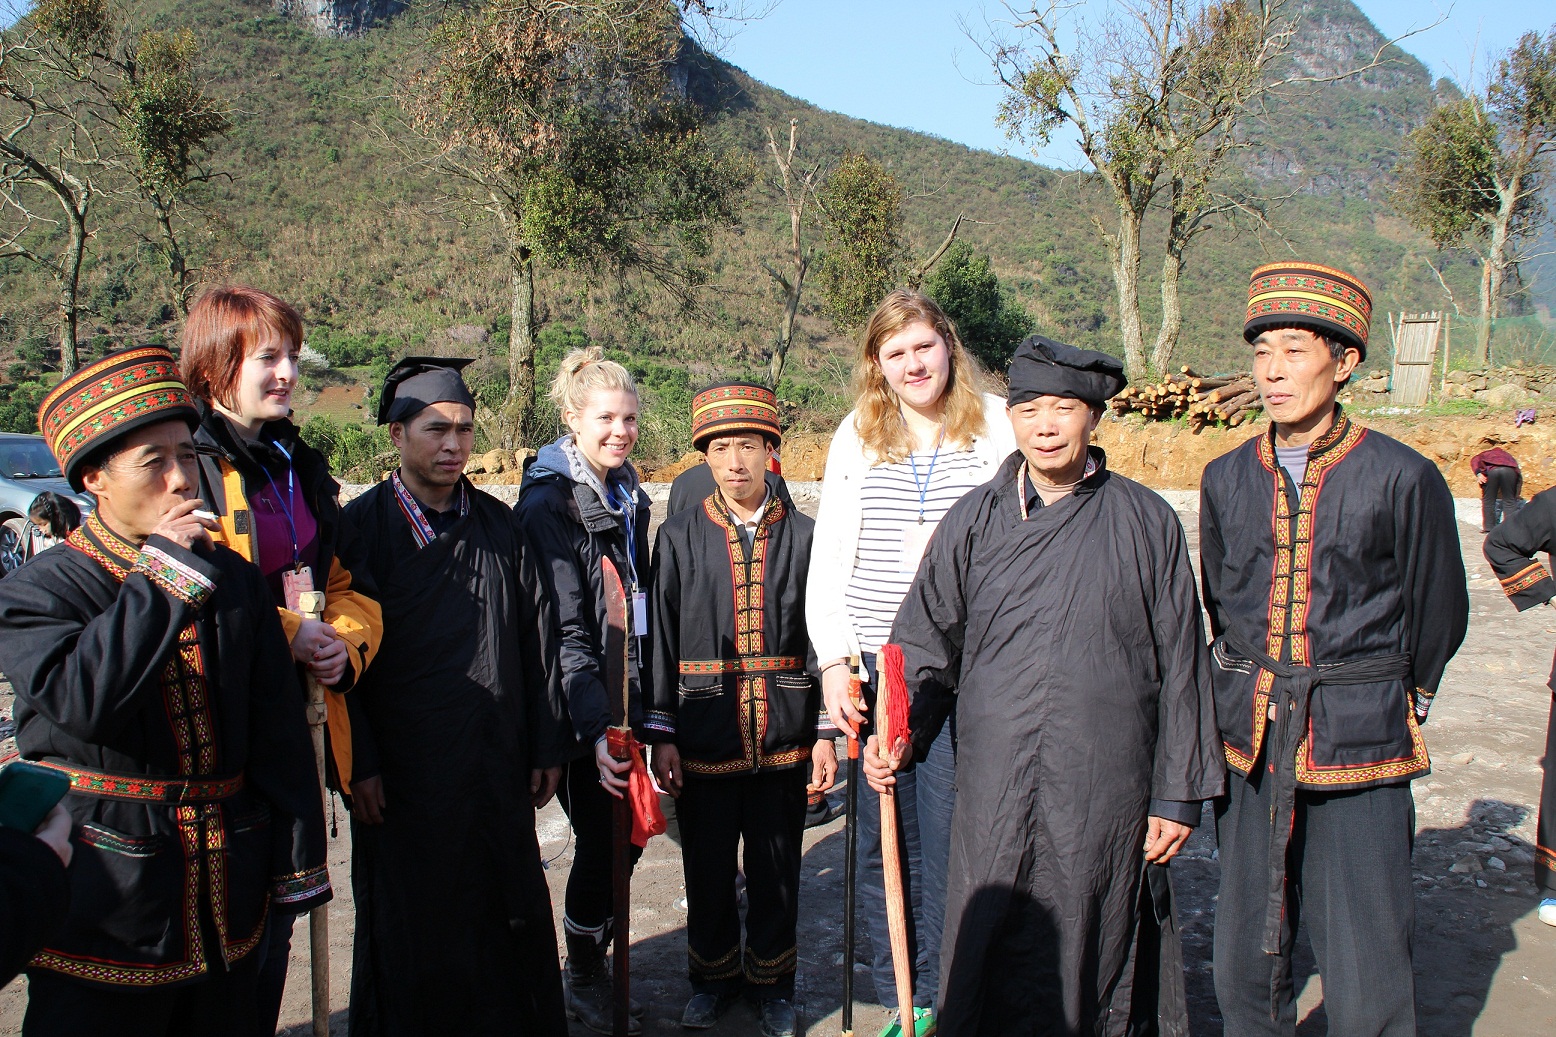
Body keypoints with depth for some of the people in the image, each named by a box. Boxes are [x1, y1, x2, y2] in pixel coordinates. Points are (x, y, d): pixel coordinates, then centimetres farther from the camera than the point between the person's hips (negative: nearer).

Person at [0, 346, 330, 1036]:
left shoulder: (235, 581, 5)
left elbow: (279, 731, 6)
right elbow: (82, 701, -28)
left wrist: (298, 862, 5)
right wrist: (164, 567, -21)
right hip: (103, 915, -4)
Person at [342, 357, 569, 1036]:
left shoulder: (499, 526, 6)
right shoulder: (362, 527, -5)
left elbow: (534, 641, 7)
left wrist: (546, 745, 5)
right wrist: (358, 763, -9)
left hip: (498, 771, 3)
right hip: (403, 777, -3)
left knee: (509, 917, 11)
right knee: (410, 930, 10)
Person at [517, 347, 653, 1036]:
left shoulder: (627, 495, 9)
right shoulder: (549, 501, -15)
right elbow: (561, 629, -20)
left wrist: (643, 705, 15)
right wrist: (597, 725, -27)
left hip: (624, 700, 7)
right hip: (581, 712, -7)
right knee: (602, 843, 1)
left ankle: (593, 966, 32)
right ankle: (583, 981, 23)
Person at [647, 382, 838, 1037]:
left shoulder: (802, 536, 1)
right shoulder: (679, 538, 1)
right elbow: (660, 640, 0)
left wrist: (825, 733, 0)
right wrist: (661, 735, -3)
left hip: (784, 738, 0)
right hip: (704, 735, 0)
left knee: (776, 869, 13)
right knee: (707, 867, 13)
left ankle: (771, 981, 33)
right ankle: (714, 975, 35)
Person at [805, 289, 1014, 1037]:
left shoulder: (997, 427, 4)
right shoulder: (856, 436, 10)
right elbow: (827, 557, 10)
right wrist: (833, 660, 3)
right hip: (874, 670, 2)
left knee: (949, 835, 0)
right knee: (883, 838, 7)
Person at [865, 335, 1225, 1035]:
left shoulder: (1146, 522, 1)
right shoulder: (972, 522, 4)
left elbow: (1180, 665, 3)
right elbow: (926, 643, 5)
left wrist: (1179, 793, 3)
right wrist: (899, 735, -11)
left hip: (1106, 798, -1)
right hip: (994, 798, 1)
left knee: (1095, 957, 9)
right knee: (992, 962, 8)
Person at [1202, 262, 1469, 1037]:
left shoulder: (1402, 479, -7)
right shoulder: (1226, 479, 4)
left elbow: (1438, 615, 6)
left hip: (1359, 749, -3)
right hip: (1249, 748, 4)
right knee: (1245, 970, 11)